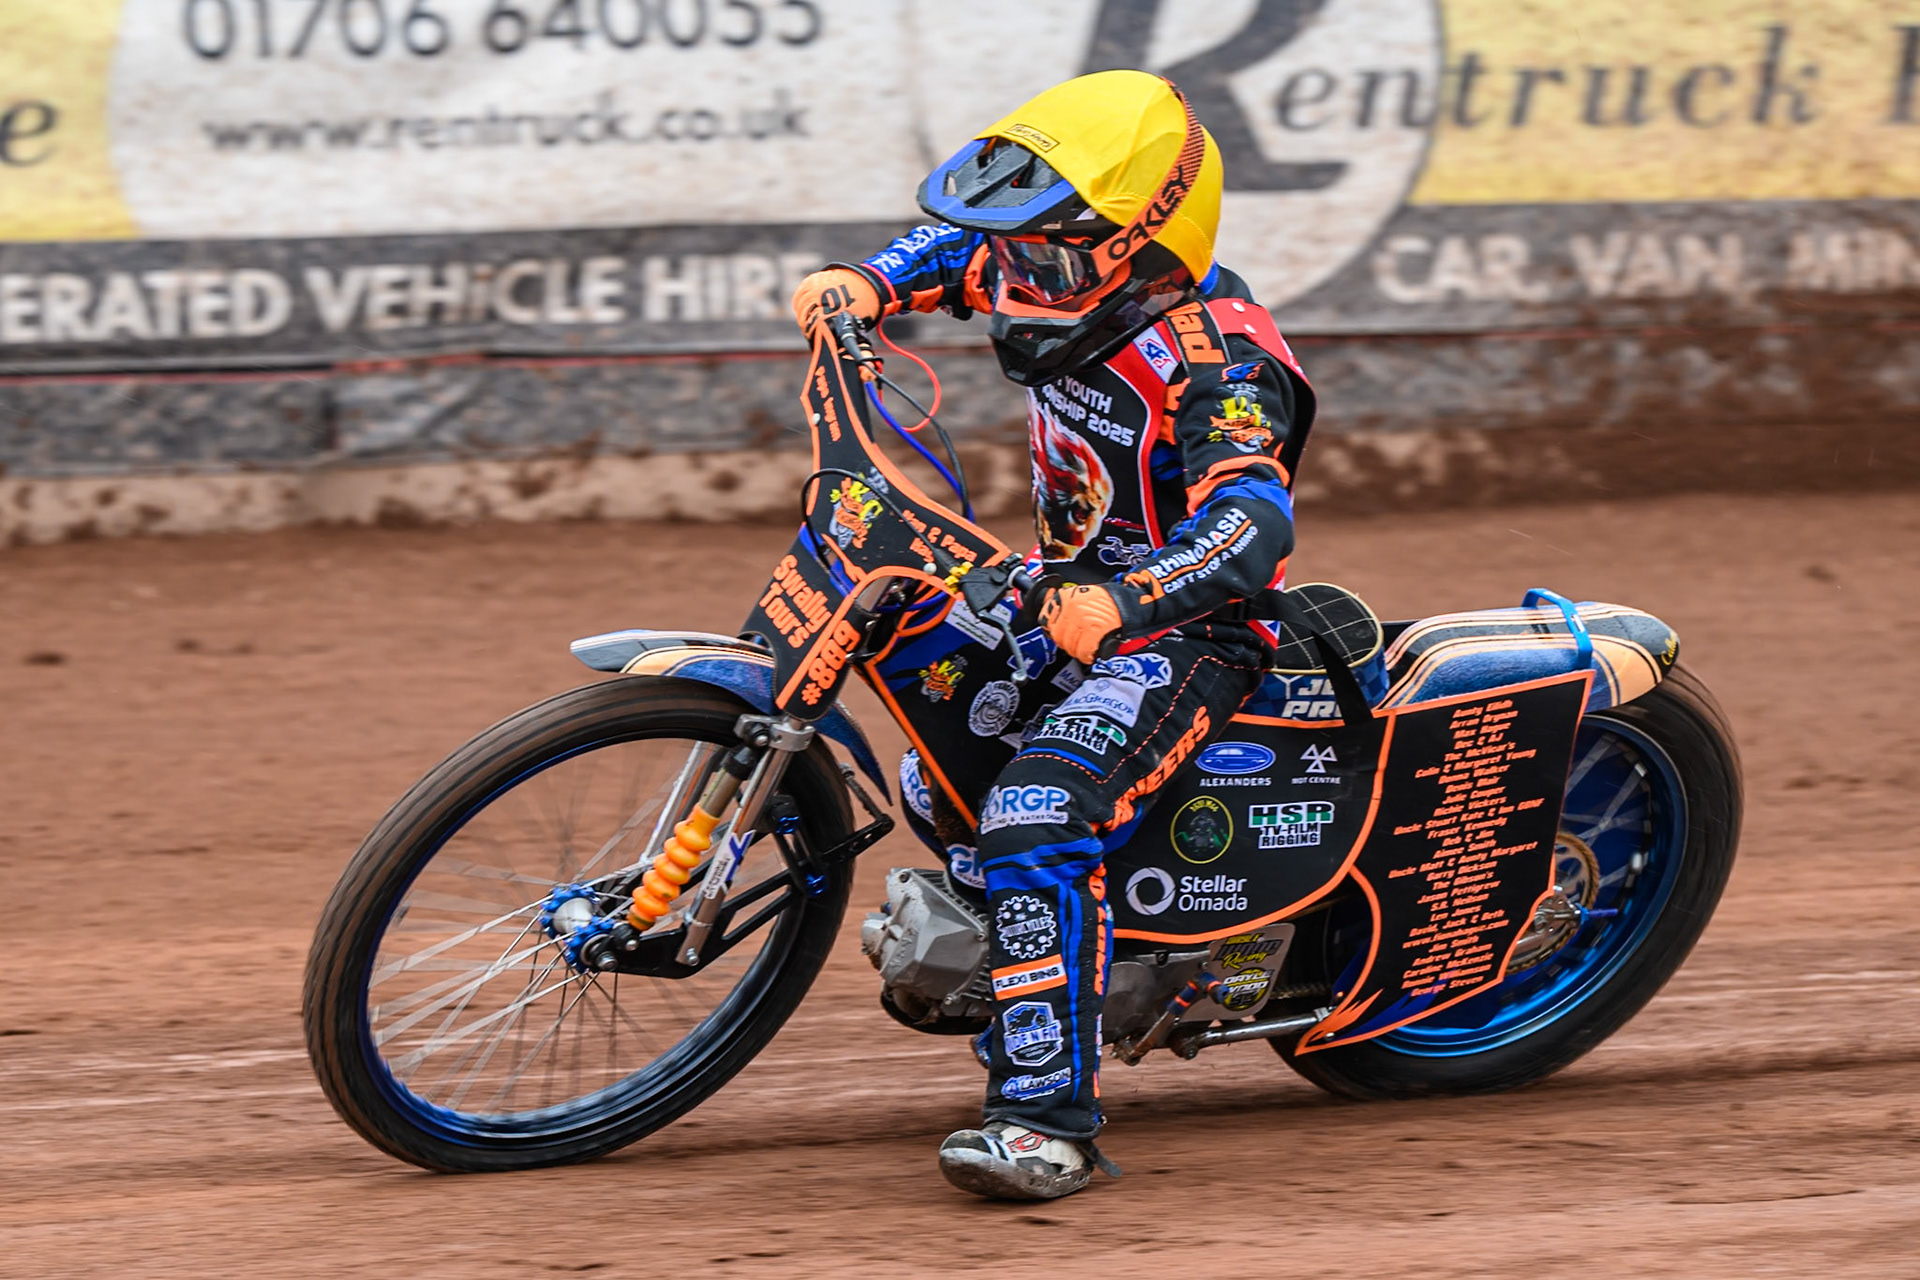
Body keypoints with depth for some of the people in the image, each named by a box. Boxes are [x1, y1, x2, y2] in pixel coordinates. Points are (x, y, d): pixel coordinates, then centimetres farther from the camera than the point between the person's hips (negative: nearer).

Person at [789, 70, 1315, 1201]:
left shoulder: (1214, 357, -27)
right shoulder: (1067, 286, -2)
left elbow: (1255, 523, -40)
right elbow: (962, 248, 20)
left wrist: (1122, 601, -55)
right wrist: (870, 281, 0)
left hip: (1191, 629, -10)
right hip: (1078, 589, 10)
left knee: (1039, 821, -31)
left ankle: (1050, 1123, -32)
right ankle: (961, 896, 49)